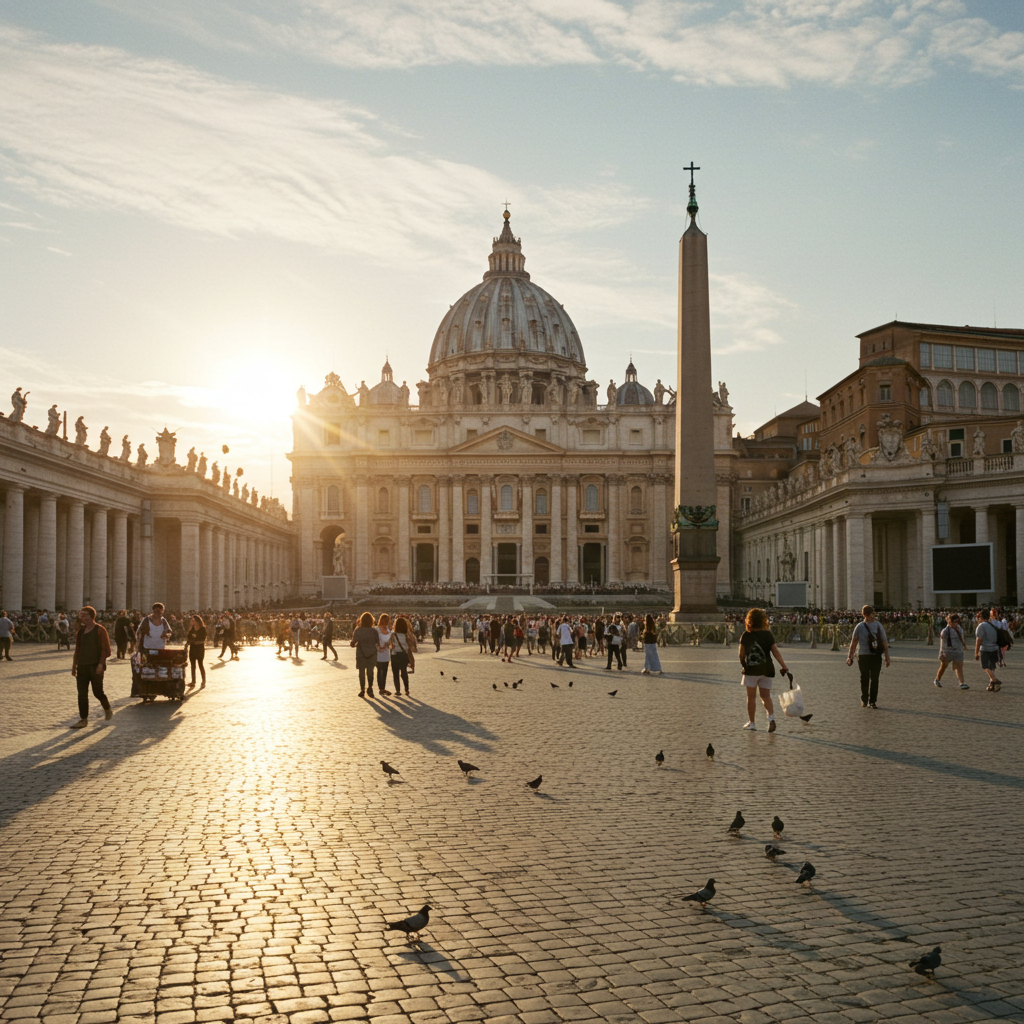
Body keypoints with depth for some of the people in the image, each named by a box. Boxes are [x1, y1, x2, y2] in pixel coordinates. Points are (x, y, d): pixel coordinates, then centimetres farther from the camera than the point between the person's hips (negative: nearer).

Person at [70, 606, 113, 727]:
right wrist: (74, 665, 12)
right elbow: (77, 649, 17)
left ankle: (107, 708, 28)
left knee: (97, 692, 0)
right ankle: (83, 719, 6)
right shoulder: (80, 631, 12)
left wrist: (101, 664, -18)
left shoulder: (100, 630, -6)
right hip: (82, 666, 6)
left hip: (95, 666, -5)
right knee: (82, 693, 1)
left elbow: (106, 649, -9)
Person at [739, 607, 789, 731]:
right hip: (767, 669, 2)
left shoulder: (746, 635, -3)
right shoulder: (768, 634, 0)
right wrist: (784, 666, -5)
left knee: (751, 696, 9)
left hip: (751, 669, -2)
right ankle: (771, 717, -16)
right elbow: (776, 652, -6)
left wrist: (743, 665, 18)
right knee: (766, 696, 8)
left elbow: (741, 654, 1)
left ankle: (751, 723, 15)